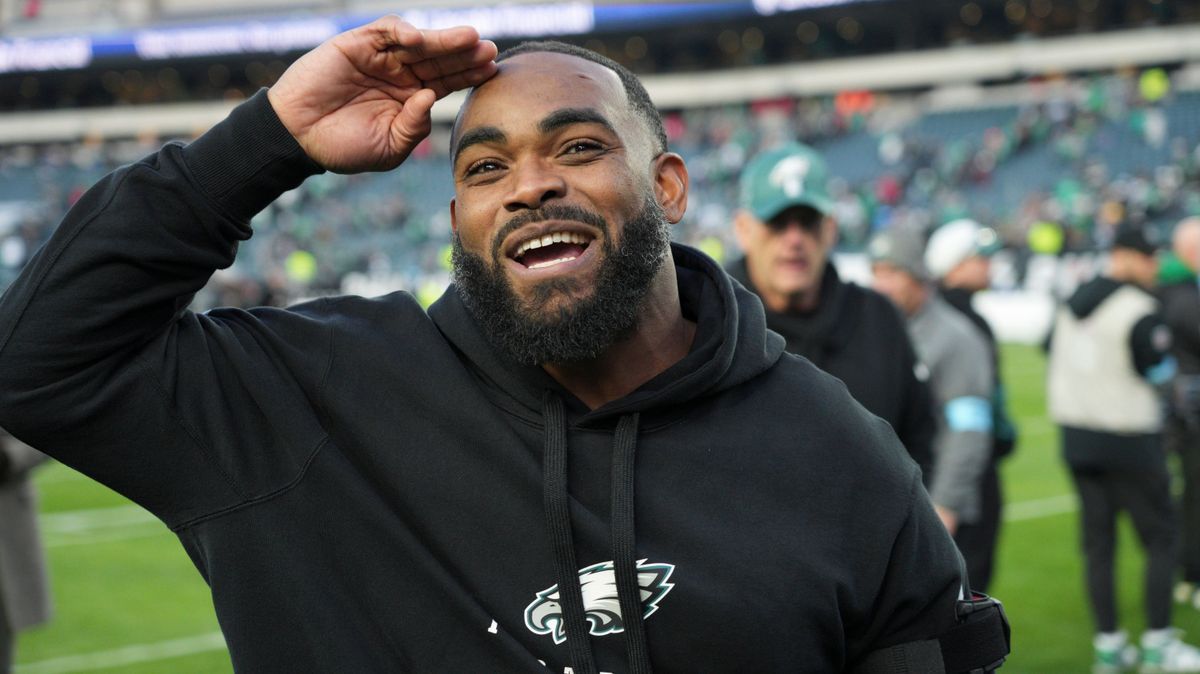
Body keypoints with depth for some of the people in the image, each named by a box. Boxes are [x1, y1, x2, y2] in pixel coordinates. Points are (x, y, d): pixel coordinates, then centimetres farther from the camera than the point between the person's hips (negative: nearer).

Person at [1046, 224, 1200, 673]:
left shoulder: (1072, 304, 10)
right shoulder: (1138, 309, -15)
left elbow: (1053, 358, 15)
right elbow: (1159, 372, -10)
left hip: (1076, 435, 7)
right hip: (1129, 441, -7)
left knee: (1097, 542, 9)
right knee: (1160, 538, 4)